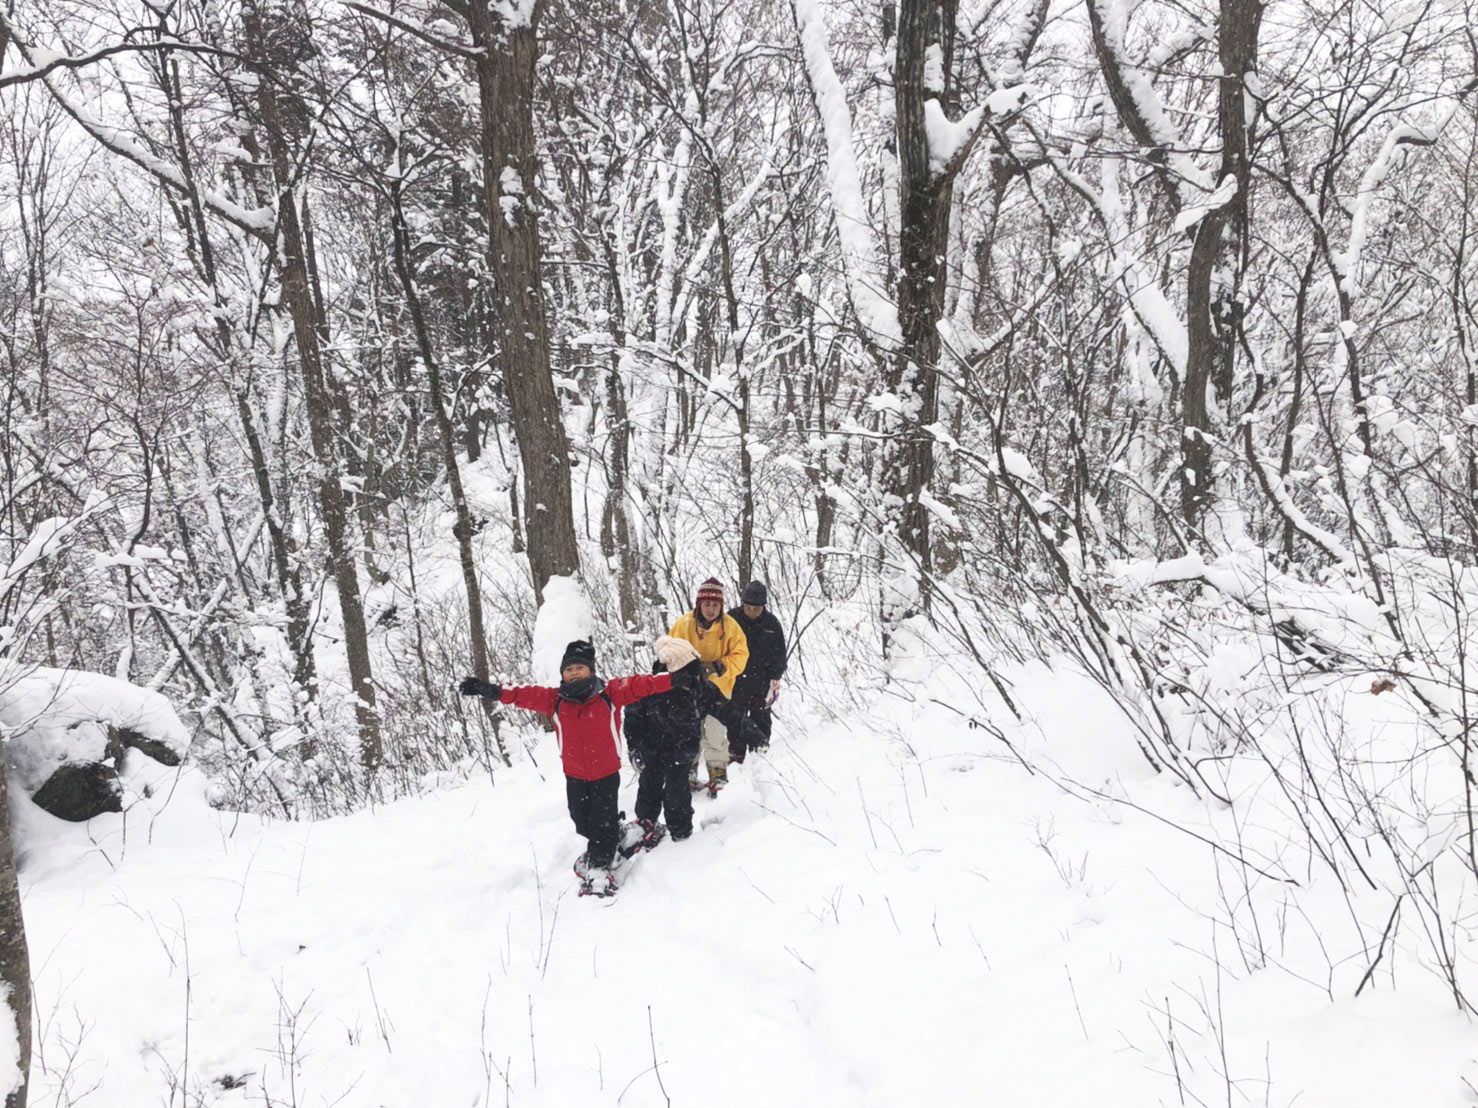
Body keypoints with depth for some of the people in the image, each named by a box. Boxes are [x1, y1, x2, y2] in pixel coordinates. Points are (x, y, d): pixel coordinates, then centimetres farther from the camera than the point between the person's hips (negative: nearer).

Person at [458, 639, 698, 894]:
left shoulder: (611, 693, -9)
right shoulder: (555, 700, -3)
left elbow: (639, 685, -13)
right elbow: (525, 695, -7)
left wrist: (675, 680, -21)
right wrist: (491, 690, -16)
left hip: (606, 774, -3)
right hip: (575, 776, 3)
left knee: (603, 822, 1)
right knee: (582, 822, 13)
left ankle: (599, 866, 17)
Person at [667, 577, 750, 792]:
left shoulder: (730, 626, -10)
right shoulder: (684, 624, -10)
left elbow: (740, 655, -6)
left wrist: (719, 667, -20)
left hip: (718, 688, -1)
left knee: (715, 734, -4)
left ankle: (718, 773, 11)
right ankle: (688, 772, 26)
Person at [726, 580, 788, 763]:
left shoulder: (772, 623, -1)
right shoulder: (731, 618, -6)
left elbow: (779, 654, 5)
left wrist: (775, 680, -1)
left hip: (761, 682, 1)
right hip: (735, 681, -1)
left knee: (761, 719, 7)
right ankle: (735, 754, 12)